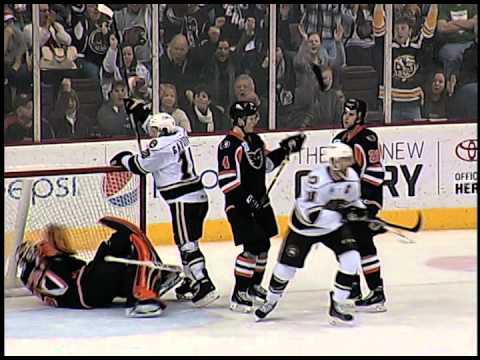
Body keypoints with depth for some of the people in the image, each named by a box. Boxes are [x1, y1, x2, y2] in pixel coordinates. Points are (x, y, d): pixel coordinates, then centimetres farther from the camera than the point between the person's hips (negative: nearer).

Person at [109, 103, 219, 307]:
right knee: (188, 243, 17)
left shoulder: (162, 147, -16)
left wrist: (123, 159, 14)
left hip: (184, 202, -10)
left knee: (187, 245, -10)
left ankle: (205, 286, -17)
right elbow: (151, 122, 27)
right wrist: (136, 107, 26)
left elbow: (139, 166, -4)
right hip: (198, 198, 10)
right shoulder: (178, 133, 8)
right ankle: (191, 284, 24)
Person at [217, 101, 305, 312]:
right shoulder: (229, 145, -19)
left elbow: (266, 164, 22)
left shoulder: (255, 140, 9)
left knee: (263, 245, 15)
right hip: (239, 205, -9)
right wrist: (247, 198, -28)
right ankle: (238, 295, -10)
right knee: (252, 247, -16)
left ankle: (254, 286, 34)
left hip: (259, 201, 9)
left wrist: (284, 150, 10)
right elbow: (226, 181, -23)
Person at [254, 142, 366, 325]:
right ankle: (270, 301, 36)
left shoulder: (352, 178, -12)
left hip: (335, 225, 4)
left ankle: (336, 308, -5)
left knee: (351, 260, -16)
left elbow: (353, 200, 9)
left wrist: (359, 209, -14)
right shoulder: (317, 179, -33)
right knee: (286, 267, 6)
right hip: (305, 227, -4)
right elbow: (309, 214, -36)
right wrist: (340, 213, -43)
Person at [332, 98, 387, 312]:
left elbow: (375, 172, -19)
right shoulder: (339, 140, 15)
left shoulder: (367, 138, -13)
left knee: (363, 243, -15)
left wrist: (359, 195, -22)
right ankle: (353, 289, 25)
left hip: (366, 198, -9)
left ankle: (377, 293, -15)